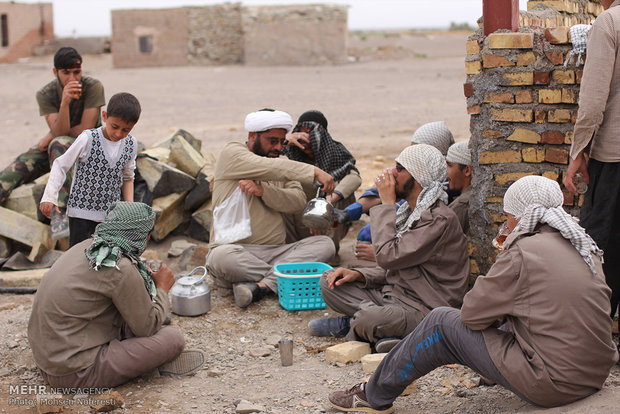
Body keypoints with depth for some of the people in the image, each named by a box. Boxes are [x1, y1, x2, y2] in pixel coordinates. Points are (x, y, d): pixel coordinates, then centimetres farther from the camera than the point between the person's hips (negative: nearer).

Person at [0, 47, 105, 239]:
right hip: (56, 144, 4)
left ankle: (58, 212, -47)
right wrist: (65, 102, -36)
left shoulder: (93, 87, -17)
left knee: (58, 144, -38)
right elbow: (58, 131, -20)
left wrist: (50, 137, -9)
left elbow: (85, 129, -18)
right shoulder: (45, 94, -9)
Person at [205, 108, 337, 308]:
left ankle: (262, 285, -31)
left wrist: (262, 190, -14)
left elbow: (298, 201, 1)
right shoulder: (231, 153, 2)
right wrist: (315, 172, -24)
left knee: (325, 243, -17)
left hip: (275, 251, 5)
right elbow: (270, 168, -17)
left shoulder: (281, 166, 19)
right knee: (223, 257, -39)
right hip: (234, 247, -5)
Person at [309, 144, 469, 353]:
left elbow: (388, 257, -25)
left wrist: (387, 203, -14)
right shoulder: (410, 211, 13)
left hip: (422, 310, -9)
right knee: (329, 283, 3)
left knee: (369, 318, -36)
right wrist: (358, 274, 0)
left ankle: (352, 324, -3)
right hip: (392, 294, 9)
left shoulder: (440, 219, -18)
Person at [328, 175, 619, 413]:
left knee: (441, 324, 4)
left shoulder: (524, 253, -15)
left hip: (551, 385, -8)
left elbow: (473, 312, -8)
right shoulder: (584, 246, 9)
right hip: (595, 375, 8)